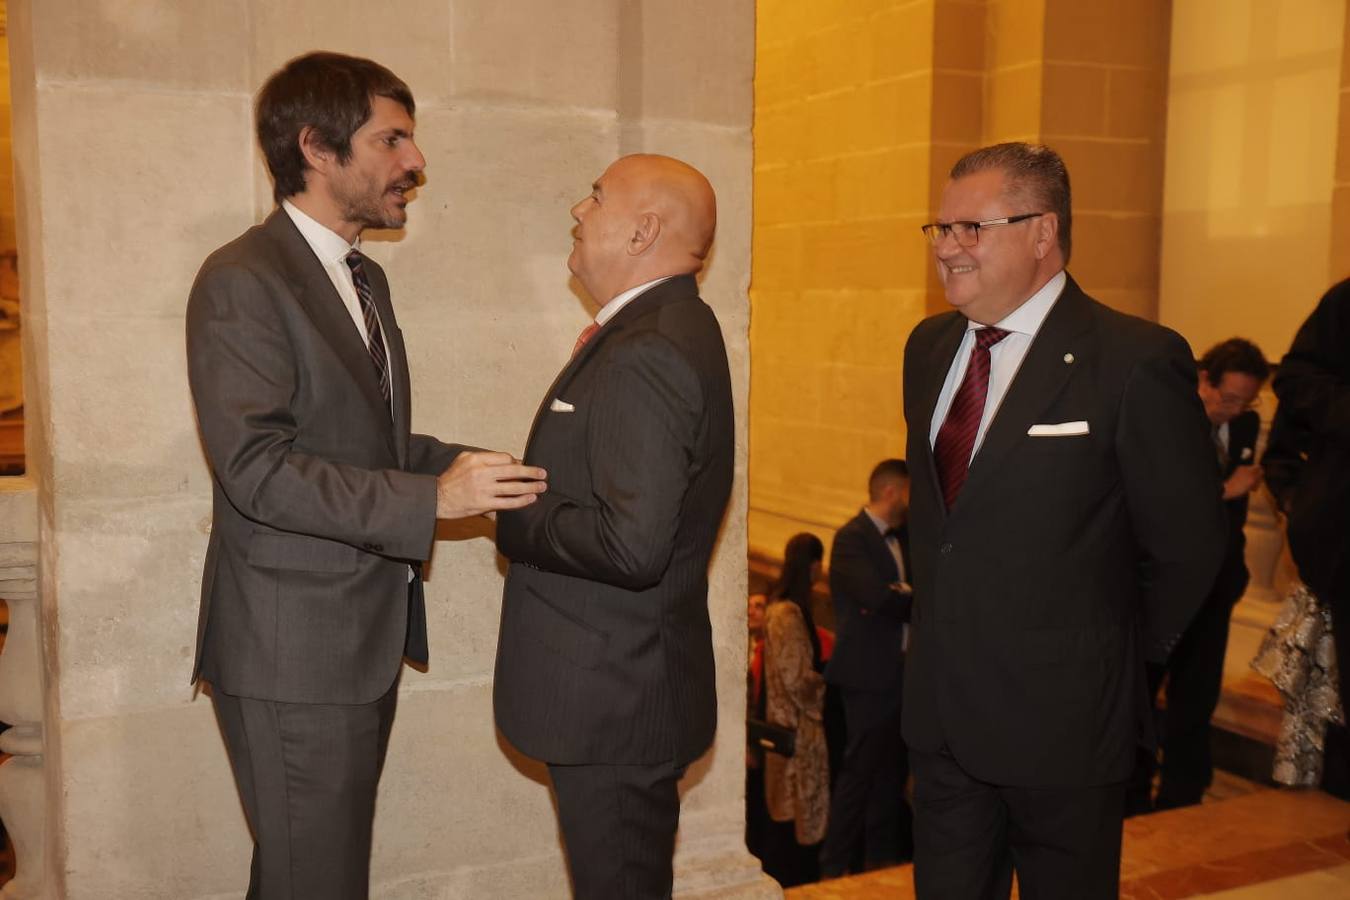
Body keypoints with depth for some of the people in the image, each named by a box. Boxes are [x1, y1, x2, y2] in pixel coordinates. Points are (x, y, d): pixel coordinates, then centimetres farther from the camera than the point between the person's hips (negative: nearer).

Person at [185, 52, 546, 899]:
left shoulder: (365, 277, 14)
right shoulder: (242, 281, -15)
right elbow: (257, 466, -23)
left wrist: (466, 464, 1)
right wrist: (432, 498, -26)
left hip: (367, 634, 9)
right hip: (294, 648, -8)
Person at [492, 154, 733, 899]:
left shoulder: (649, 354, -23)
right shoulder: (668, 329, 10)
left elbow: (632, 545, -30)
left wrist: (513, 521, -16)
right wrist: (521, 491, 1)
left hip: (615, 698, -10)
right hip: (622, 687, 10)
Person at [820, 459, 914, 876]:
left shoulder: (905, 537, 13)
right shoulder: (852, 537, -13)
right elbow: (879, 596, -25)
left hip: (903, 671, 8)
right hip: (870, 673, -8)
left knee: (891, 771, 14)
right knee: (861, 771, -1)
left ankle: (882, 861, 25)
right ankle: (834, 867, 10)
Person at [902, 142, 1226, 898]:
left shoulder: (1136, 360, -16)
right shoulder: (929, 347, 5)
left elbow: (1188, 546, -10)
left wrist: (1120, 657, 0)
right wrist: (941, 623, 13)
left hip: (1061, 720, -5)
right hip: (940, 710, 6)